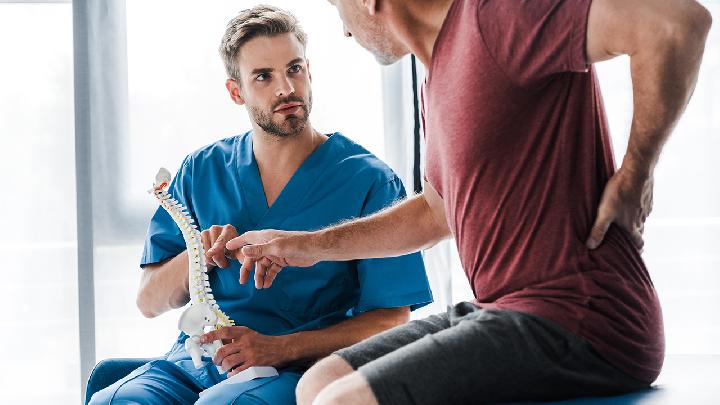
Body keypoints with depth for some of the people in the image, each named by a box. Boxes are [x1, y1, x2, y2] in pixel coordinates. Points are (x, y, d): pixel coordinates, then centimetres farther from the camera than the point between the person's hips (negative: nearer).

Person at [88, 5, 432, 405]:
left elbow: (392, 319, -5)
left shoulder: (368, 180, -1)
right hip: (194, 361, 4)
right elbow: (149, 302, 12)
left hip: (297, 372, -3)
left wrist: (280, 348, -18)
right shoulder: (202, 170, 12)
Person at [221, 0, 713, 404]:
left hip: (574, 324, -10)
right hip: (501, 311, 10)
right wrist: (313, 246, 30)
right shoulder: (440, 81, 18)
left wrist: (633, 179, -16)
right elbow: (436, 211, 32)